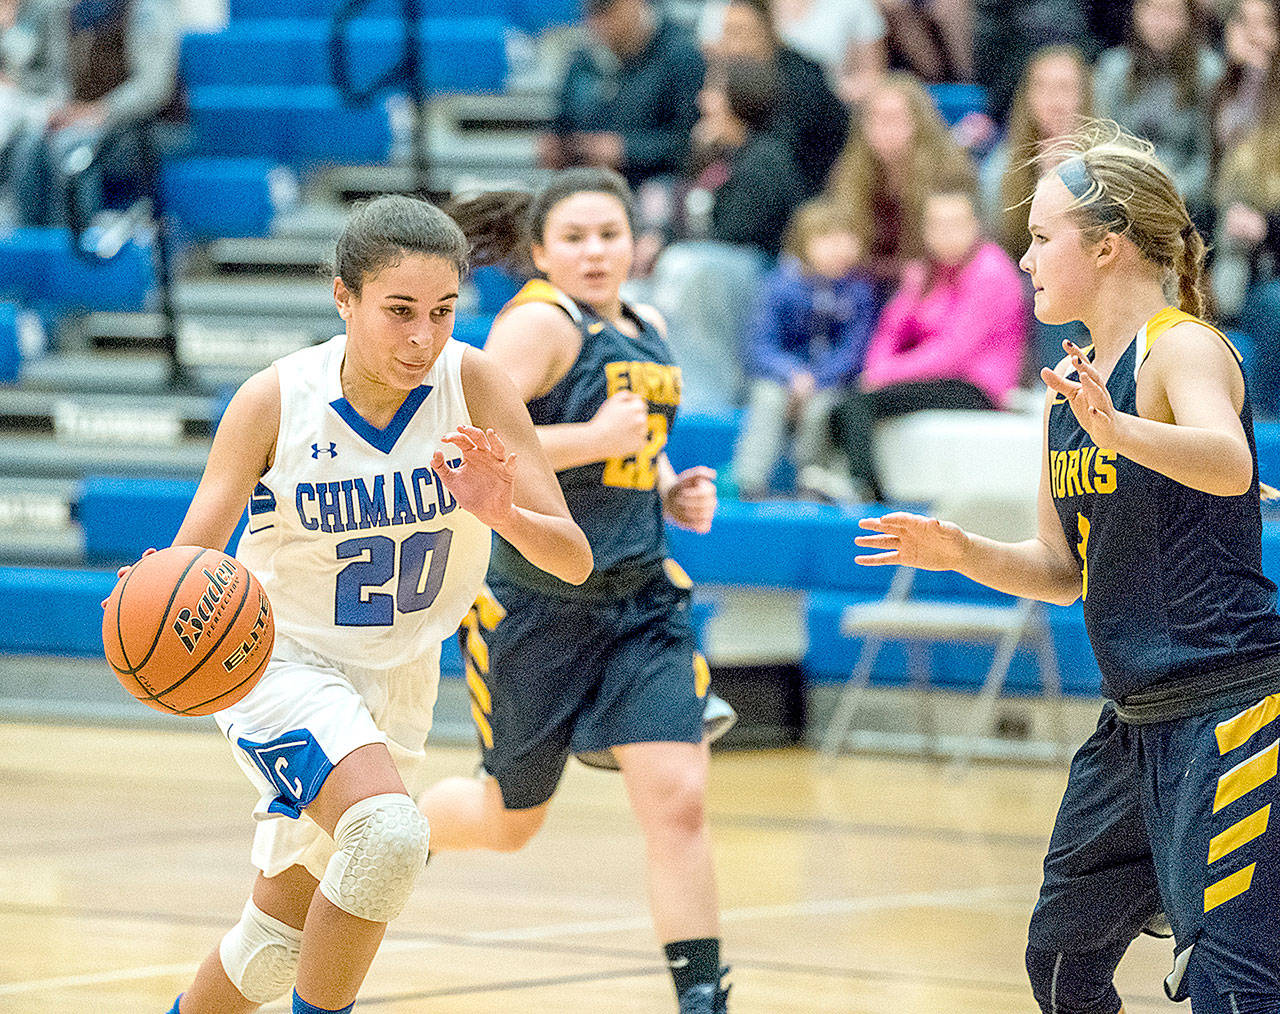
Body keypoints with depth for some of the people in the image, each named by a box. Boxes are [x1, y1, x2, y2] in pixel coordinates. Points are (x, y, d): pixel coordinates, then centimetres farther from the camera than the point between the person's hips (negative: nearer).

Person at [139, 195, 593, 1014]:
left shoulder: (474, 384, -16)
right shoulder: (275, 401, -19)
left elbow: (574, 560, -16)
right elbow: (189, 562, -13)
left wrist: (502, 513, -38)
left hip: (397, 684, 4)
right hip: (283, 663, -4)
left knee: (283, 931, 14)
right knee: (388, 832, -32)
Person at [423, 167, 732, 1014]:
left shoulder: (646, 332, 9)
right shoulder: (540, 323, -14)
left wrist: (670, 489, 8)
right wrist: (592, 439, -27)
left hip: (640, 600, 5)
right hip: (537, 606, -5)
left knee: (678, 797, -12)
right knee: (510, 818, 12)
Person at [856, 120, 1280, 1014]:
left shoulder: (1184, 347, -13)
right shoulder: (1069, 386, 12)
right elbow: (1063, 569, 19)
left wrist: (1119, 431, -51)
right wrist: (961, 553, 1)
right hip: (1138, 719, 9)